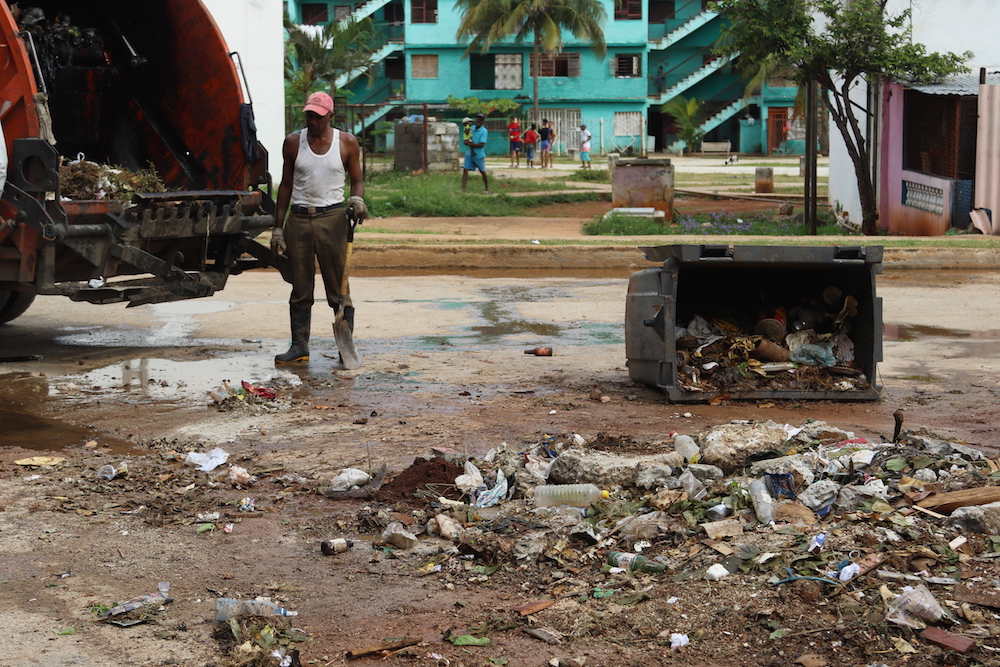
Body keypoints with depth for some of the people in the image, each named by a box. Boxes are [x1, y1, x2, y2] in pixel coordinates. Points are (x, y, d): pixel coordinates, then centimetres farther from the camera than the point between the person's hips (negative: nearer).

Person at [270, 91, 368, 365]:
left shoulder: (347, 143, 3)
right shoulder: (293, 142, 7)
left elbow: (357, 180, 10)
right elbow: (286, 185, 10)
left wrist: (357, 199, -14)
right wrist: (278, 227, 7)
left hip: (332, 218, -2)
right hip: (299, 218, 2)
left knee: (339, 288, -2)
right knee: (300, 288, 5)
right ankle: (299, 346, 11)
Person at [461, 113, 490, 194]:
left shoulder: (484, 131, -13)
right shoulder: (472, 128, 6)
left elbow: (482, 144, -21)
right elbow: (466, 141, 13)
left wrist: (471, 144, -19)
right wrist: (468, 141, -11)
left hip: (479, 155, -4)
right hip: (469, 154, 4)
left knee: (483, 172, 10)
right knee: (465, 170, -8)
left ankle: (487, 189, 25)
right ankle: (463, 189, -12)